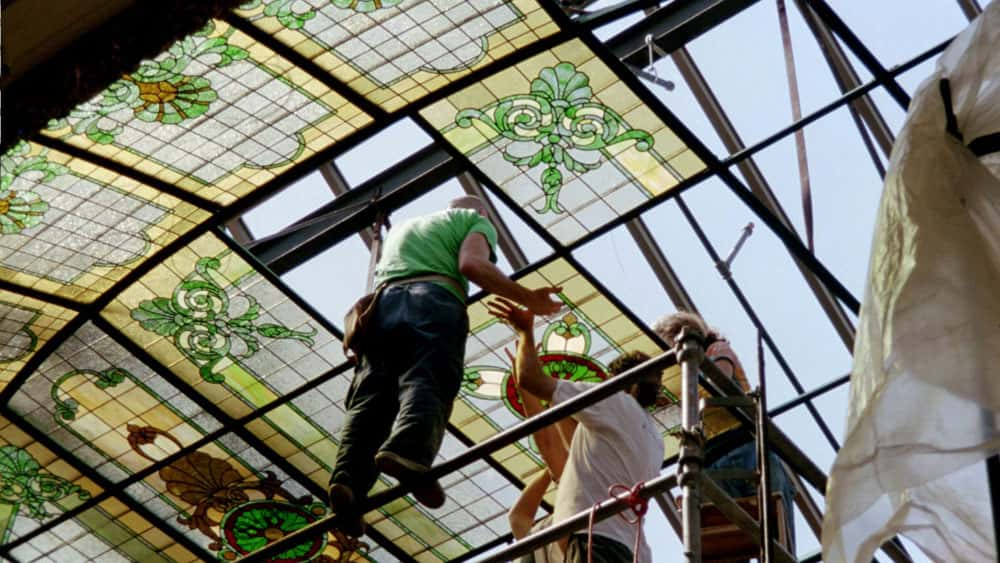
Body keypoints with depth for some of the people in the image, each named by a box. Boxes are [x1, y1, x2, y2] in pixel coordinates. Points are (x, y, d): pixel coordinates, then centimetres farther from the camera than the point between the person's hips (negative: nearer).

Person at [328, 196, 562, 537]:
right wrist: (528, 299, 5)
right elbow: (472, 265, 3)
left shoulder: (402, 227, 42)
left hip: (383, 304, 4)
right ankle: (406, 454, -53)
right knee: (427, 385, -23)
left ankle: (348, 478, -36)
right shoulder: (475, 220, 24)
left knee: (371, 398, -11)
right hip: (434, 301, -4)